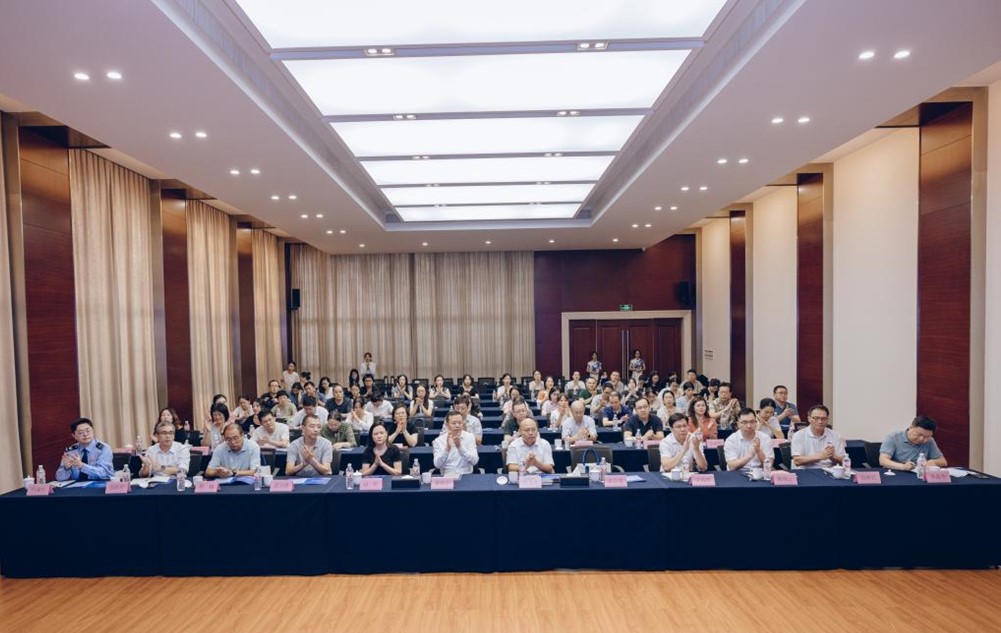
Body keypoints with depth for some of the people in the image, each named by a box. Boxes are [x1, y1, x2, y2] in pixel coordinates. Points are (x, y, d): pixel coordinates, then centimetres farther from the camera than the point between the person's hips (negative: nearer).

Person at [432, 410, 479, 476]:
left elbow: (474, 461, -8)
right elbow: (438, 465, -10)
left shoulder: (469, 436, 3)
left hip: (467, 476, 1)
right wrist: (447, 448, -24)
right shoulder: (438, 441, 0)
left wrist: (460, 446, -21)